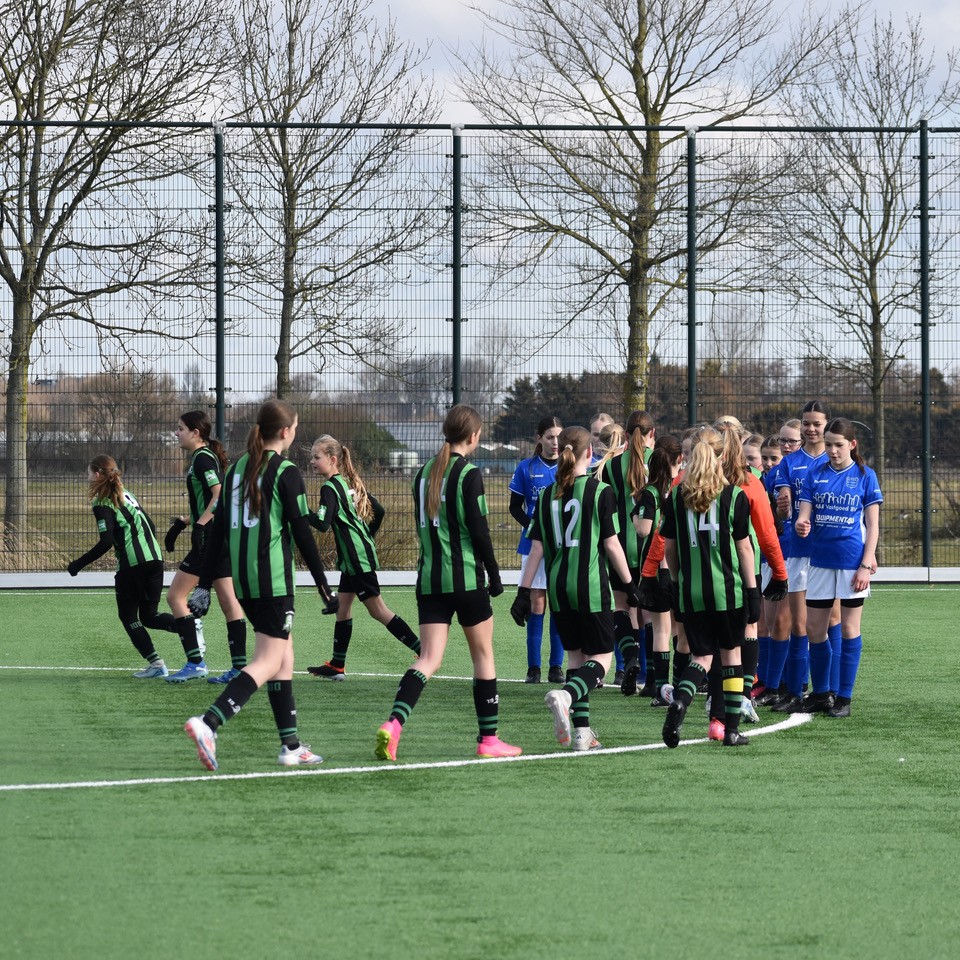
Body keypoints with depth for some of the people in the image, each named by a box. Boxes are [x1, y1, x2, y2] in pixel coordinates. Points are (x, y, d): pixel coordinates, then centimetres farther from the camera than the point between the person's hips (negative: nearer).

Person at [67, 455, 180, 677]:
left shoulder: (103, 504, -7)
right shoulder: (125, 495, 18)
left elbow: (106, 542, -16)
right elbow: (151, 526, 20)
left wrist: (78, 564, -10)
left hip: (131, 564, -8)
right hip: (154, 558, 8)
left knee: (128, 616, 8)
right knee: (149, 616, 14)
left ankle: (156, 663, -2)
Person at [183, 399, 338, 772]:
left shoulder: (237, 468, 11)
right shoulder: (286, 472, -9)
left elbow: (218, 530, 11)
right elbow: (302, 533, -10)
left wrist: (204, 585, 13)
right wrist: (323, 585, -3)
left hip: (242, 577, 8)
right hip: (273, 578, -8)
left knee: (285, 655, 17)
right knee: (268, 663, -8)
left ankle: (291, 745, 17)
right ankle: (208, 723, -27)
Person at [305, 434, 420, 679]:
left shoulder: (330, 488, -15)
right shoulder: (350, 484, 13)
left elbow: (323, 524, -25)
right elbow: (378, 510, 18)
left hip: (357, 558, -10)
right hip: (352, 558, 10)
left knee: (377, 610, -5)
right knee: (342, 606, 12)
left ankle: (424, 651, -6)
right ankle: (337, 665, 15)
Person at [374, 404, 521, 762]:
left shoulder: (424, 473, 10)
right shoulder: (469, 474, -10)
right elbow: (478, 529, -11)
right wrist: (494, 574, -3)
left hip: (429, 579, 5)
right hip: (466, 578, -5)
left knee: (429, 658, 1)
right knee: (483, 653, 10)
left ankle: (393, 724, -21)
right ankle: (489, 739, 15)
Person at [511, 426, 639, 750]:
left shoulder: (548, 496, 5)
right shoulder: (600, 492, -7)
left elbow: (537, 548, 4)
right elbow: (611, 544, -6)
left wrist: (524, 591, 8)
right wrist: (630, 585, 3)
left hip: (558, 587, 5)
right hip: (591, 586, -5)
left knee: (576, 656, 14)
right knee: (601, 657, 2)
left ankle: (581, 732, 8)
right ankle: (565, 696, -27)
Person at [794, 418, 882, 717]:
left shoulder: (864, 476, -2)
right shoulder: (815, 475, 6)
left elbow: (873, 524, -2)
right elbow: (804, 516, 2)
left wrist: (867, 565, -10)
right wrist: (801, 525, -23)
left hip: (852, 563, -3)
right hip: (820, 561, 3)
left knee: (848, 629, 2)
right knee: (814, 630, 6)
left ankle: (844, 698, 9)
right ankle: (820, 694, 20)